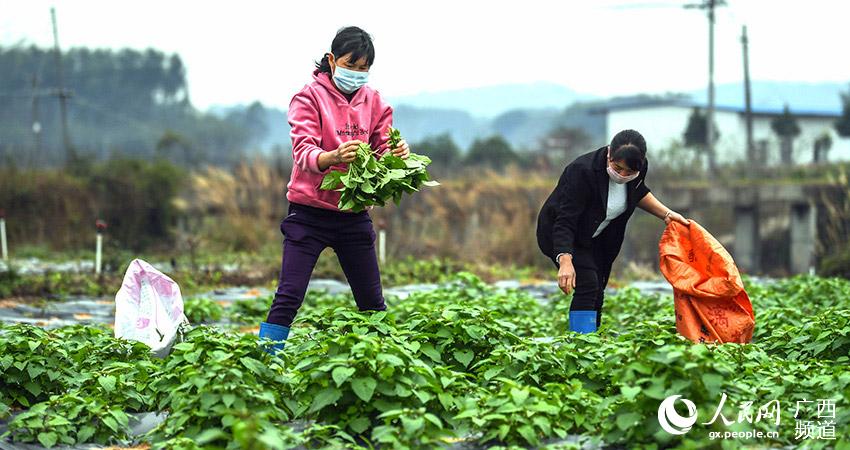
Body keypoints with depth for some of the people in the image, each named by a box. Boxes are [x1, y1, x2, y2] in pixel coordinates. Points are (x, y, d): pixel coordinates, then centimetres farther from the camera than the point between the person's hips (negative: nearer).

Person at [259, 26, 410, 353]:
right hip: (310, 212, -4)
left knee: (372, 301, 8)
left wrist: (398, 154, -22)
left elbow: (382, 151, 3)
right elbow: (303, 152, -19)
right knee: (288, 297, -9)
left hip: (354, 214, 4)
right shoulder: (310, 96, -6)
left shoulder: (373, 101, 7)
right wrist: (333, 157, -41)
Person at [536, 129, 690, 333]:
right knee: (587, 285, -21)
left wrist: (666, 214, 0)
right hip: (559, 233, -7)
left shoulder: (638, 167, -16)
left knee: (597, 293, 6)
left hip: (596, 237, 7)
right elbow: (565, 221, -37)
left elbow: (638, 192, 10)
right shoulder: (583, 171, -36)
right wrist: (565, 262, -47)